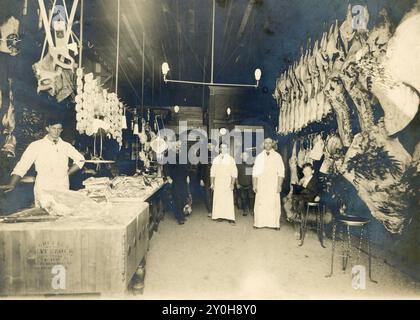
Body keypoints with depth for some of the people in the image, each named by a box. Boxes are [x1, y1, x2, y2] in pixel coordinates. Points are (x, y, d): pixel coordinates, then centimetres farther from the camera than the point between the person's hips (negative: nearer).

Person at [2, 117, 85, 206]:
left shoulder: (66, 146, 7)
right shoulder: (36, 145, -1)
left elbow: (80, 160, 15)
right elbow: (22, 166, -4)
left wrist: (67, 173, 5)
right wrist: (12, 185, -14)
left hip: (63, 189, 2)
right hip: (43, 190, -2)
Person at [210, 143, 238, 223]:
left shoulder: (231, 159, 2)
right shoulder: (216, 159, 8)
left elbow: (234, 173, -1)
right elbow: (212, 172, 9)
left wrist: (232, 184, -8)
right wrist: (212, 183, 4)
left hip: (227, 183, -2)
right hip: (217, 183, 2)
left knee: (228, 200, -4)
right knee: (218, 199, 1)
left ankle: (230, 217, 0)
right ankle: (219, 216, 9)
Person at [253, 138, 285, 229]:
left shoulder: (277, 156, 3)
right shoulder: (259, 157, 7)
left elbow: (281, 172, -1)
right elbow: (255, 172, 5)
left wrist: (279, 185, -8)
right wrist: (254, 185, -1)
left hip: (273, 185, -1)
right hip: (261, 185, 1)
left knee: (274, 204, 0)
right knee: (260, 204, 2)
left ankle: (275, 224, 10)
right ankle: (259, 223, 11)